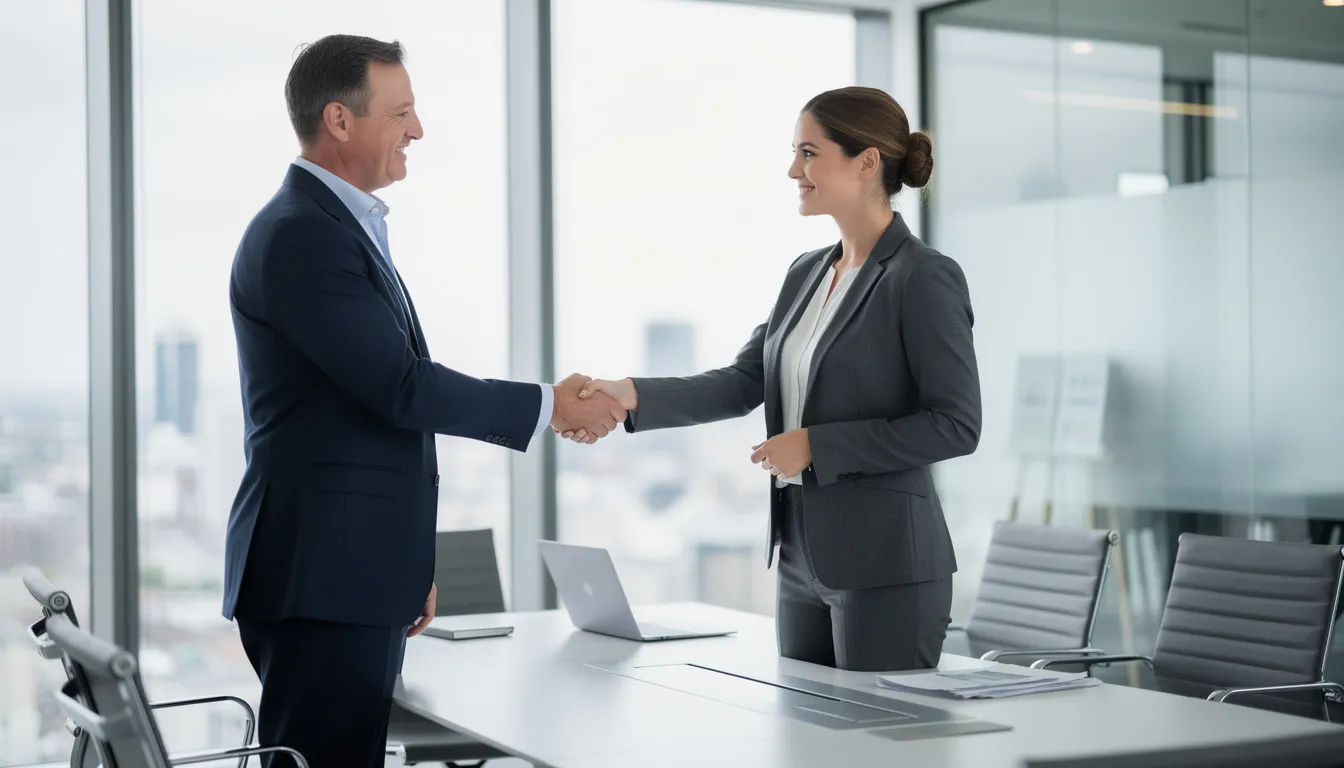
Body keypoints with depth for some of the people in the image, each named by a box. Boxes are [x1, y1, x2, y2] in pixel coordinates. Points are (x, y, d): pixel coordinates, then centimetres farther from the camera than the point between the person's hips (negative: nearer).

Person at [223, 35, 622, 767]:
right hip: (319, 578, -10)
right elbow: (403, 388, -20)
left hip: (356, 573, 10)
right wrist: (550, 405, -9)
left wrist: (408, 563, 23)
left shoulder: (342, 227, 17)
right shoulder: (299, 236, -15)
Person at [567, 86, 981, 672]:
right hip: (804, 558, 8)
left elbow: (955, 425, -15)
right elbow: (744, 382, 7)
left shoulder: (925, 278, -11)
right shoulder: (806, 274, 13)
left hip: (885, 565, -8)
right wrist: (632, 396, -7)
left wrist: (816, 446, -16)